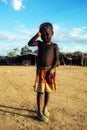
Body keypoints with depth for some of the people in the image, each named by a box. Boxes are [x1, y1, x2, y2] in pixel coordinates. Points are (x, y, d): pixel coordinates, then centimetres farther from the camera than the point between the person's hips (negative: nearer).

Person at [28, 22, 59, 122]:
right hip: (40, 70, 0)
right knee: (40, 91, -3)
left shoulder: (54, 46, 2)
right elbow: (30, 44, -9)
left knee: (47, 91, 9)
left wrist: (52, 69, -15)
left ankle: (45, 108, 27)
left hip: (50, 70, 0)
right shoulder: (40, 43, 8)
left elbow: (56, 59, -4)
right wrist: (36, 35, -16)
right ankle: (39, 112, 4)